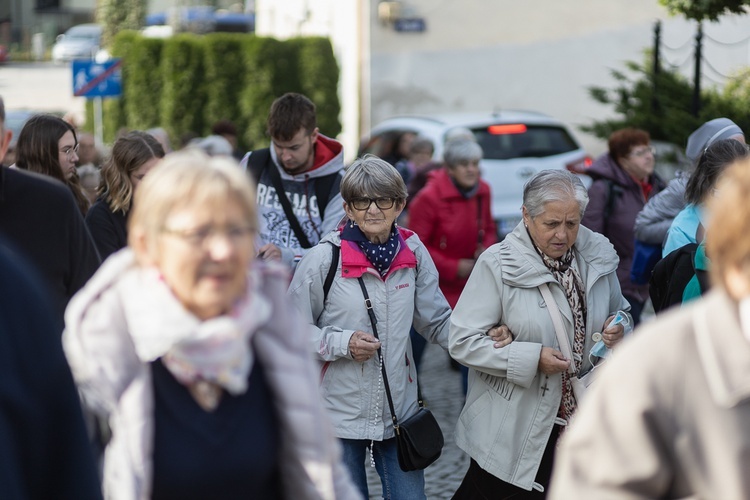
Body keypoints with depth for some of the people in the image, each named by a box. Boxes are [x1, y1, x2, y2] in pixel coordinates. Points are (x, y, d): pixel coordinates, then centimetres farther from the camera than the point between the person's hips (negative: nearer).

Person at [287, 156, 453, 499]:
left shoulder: (413, 252, 0)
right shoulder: (324, 258, -11)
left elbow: (437, 321, 10)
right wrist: (342, 343, -18)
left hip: (400, 411, 3)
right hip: (339, 416, -3)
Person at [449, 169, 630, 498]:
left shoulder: (597, 256, 2)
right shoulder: (497, 264, -12)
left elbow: (620, 311, 20)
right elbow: (462, 342, -15)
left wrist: (619, 328, -5)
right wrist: (532, 358, -23)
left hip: (581, 422, 5)